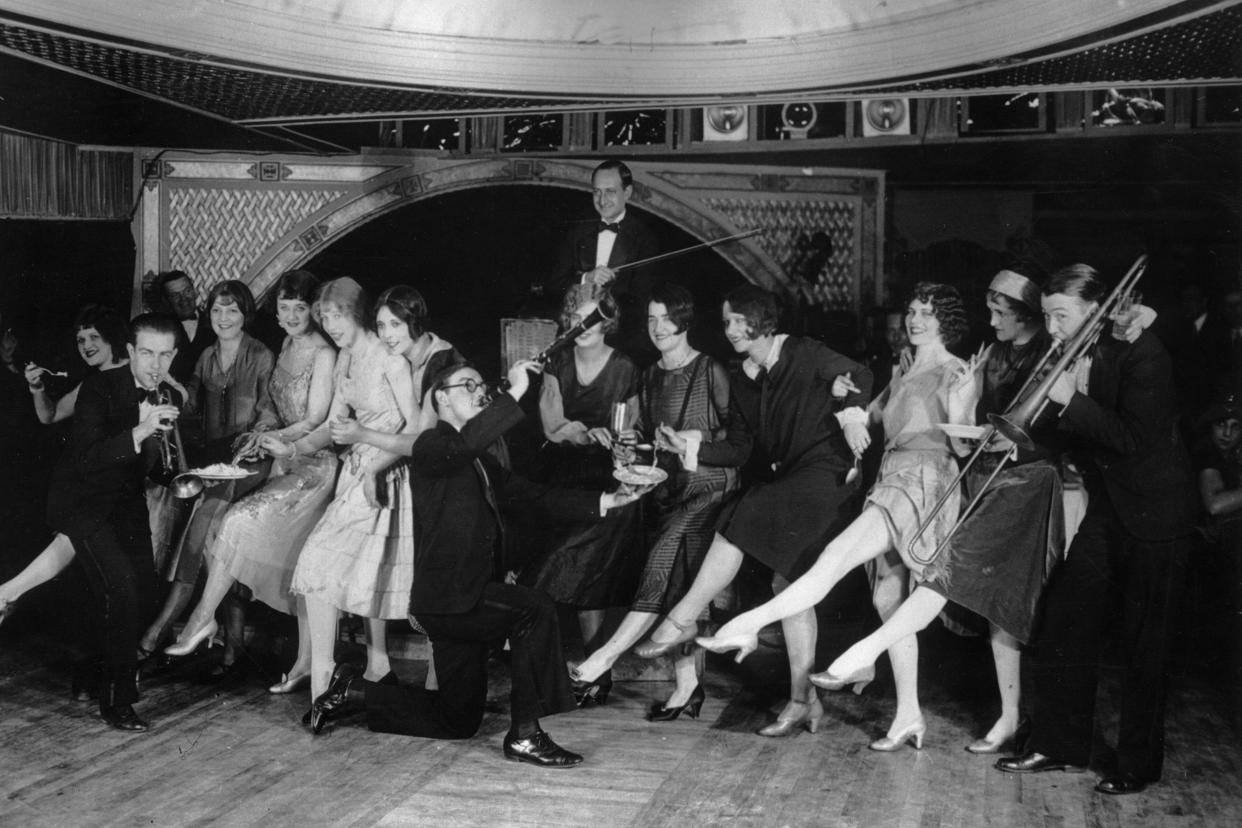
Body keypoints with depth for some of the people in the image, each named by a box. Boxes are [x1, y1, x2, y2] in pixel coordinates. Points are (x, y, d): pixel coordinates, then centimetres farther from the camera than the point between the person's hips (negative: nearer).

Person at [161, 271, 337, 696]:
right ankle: (307, 663, 10)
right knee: (298, 563, 6)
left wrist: (273, 438, -2)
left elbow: (315, 422, -11)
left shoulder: (323, 354, -11)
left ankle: (203, 617, -3)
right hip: (287, 463, 8)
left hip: (313, 465, -8)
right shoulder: (286, 349, 13)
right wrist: (269, 438, 2)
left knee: (240, 521, -17)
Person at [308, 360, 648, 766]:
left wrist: (605, 501, 2)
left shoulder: (481, 463, 19)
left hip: (467, 599, 9)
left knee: (458, 721, 14)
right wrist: (514, 392, -29)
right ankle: (524, 734, -19)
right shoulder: (431, 445, -7)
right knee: (534, 609, -27)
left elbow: (535, 495, 12)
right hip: (446, 597, -9)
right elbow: (465, 442, -31)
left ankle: (354, 690, 27)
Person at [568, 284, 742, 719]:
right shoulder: (650, 377, 17)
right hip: (668, 487, 6)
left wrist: (696, 441, -15)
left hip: (708, 484, -6)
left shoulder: (711, 372, -2)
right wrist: (632, 447, 4)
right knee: (673, 583, -1)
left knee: (666, 557, -24)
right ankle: (686, 686, 2)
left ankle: (607, 655, -24)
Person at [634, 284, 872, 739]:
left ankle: (682, 619, -12)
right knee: (789, 581, 3)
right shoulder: (741, 381, 15)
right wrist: (697, 450, -5)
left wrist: (850, 413, -21)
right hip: (777, 480, 7)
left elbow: (859, 376, -3)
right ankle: (803, 700, 7)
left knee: (735, 526, -23)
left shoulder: (803, 355, -3)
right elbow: (739, 445, 11)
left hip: (820, 474, -7)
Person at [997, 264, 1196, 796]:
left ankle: (1138, 764, 16)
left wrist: (1071, 401, -26)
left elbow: (1135, 439, -26)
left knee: (1144, 643, 4)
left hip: (1151, 512, -6)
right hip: (1097, 506, 7)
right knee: (1064, 626, 5)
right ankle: (1058, 744, 17)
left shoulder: (1141, 353, -17)